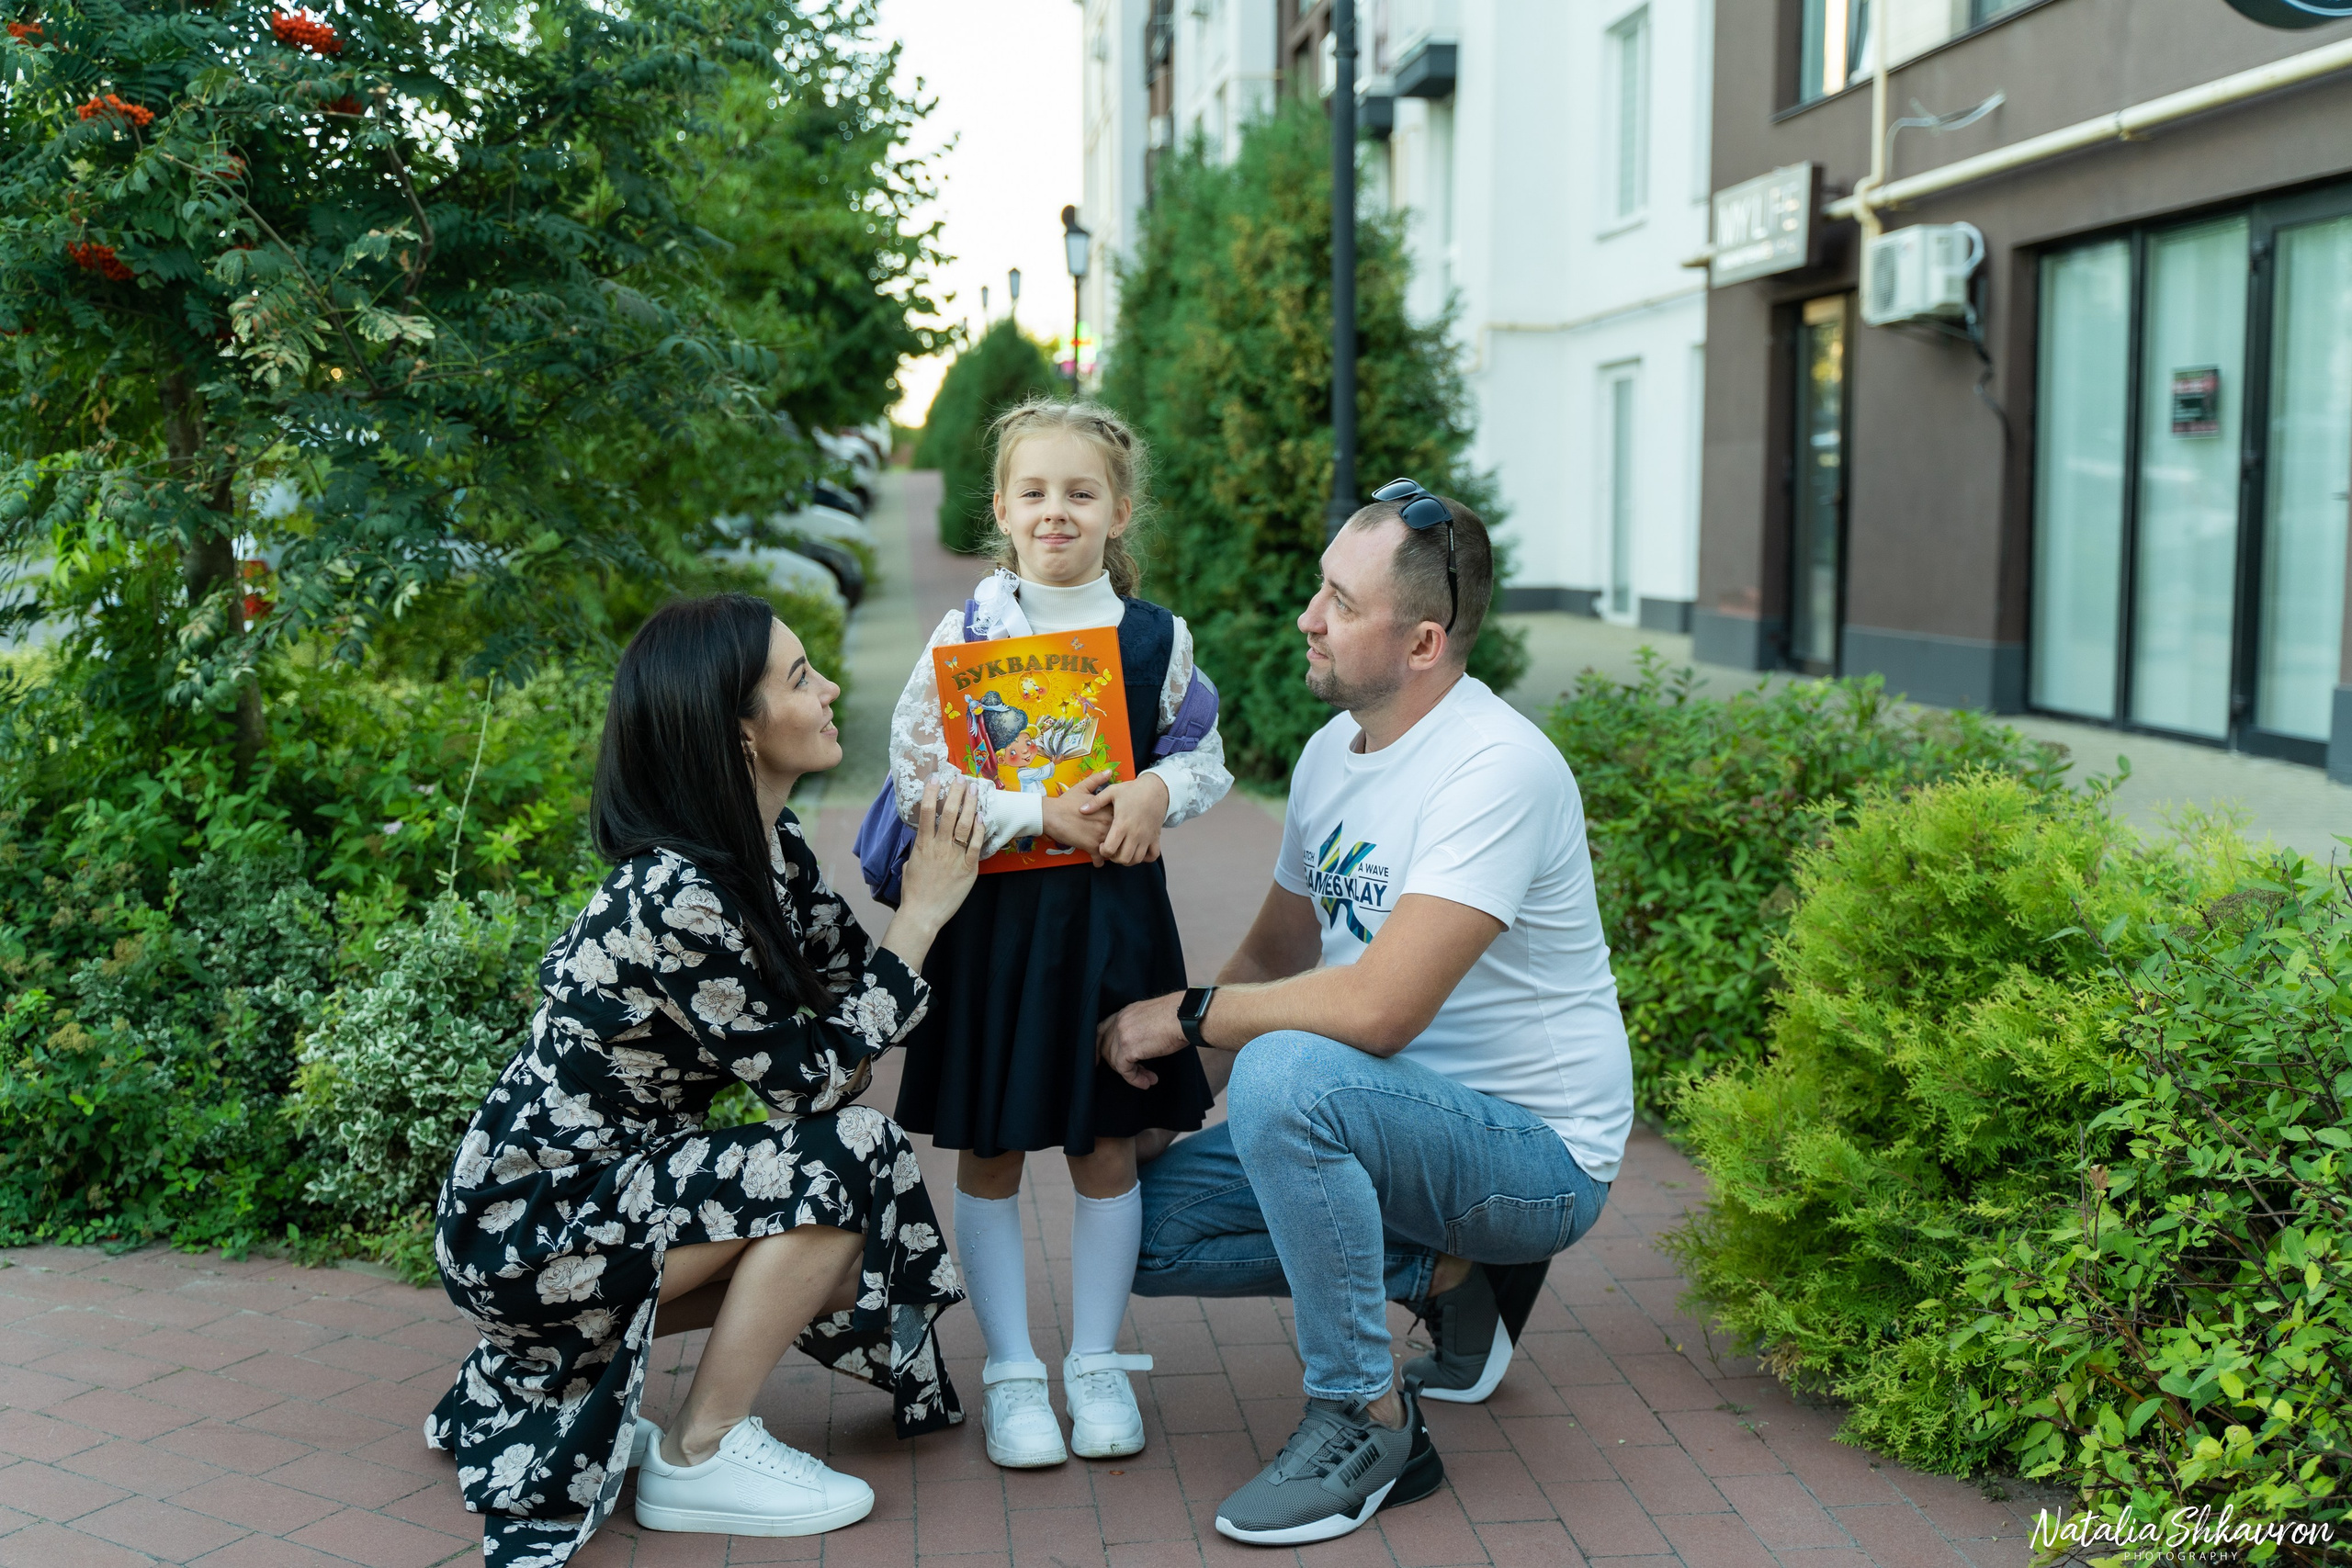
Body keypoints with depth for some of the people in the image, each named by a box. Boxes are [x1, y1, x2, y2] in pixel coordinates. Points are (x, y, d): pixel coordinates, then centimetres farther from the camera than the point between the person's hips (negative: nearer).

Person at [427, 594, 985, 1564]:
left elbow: (852, 993, 2)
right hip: (522, 1231, -9)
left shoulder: (768, 848, 1)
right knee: (842, 1157, -19)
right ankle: (701, 1457, -4)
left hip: (598, 1184, 9)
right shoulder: (675, 898, -28)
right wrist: (924, 912, -16)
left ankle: (548, 1363, 16)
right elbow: (816, 1081, -21)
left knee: (852, 1259, 8)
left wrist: (938, 861, -12)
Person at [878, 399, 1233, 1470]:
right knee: (989, 1152, 6)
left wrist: (1159, 792, -11)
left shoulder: (1157, 638, 3)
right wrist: (1040, 815, -17)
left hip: (1113, 910, 1)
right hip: (993, 911, -1)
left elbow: (1206, 757, 10)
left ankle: (1098, 1364, 24)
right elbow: (918, 777, -9)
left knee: (1107, 1145, 9)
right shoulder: (964, 633, -4)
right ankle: (1009, 1372, 20)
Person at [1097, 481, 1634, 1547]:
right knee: (1146, 1219, 1)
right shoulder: (1331, 753, 5)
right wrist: (1168, 1078, -1)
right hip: (1394, 1122, 9)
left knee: (1287, 1073, -34)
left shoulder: (1497, 768, -24)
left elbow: (1380, 1007, -32)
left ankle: (1368, 1426, -17)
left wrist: (1188, 1016, -19)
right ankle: (1449, 1274, 11)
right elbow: (1273, 958, 15)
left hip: (1538, 1149, -9)